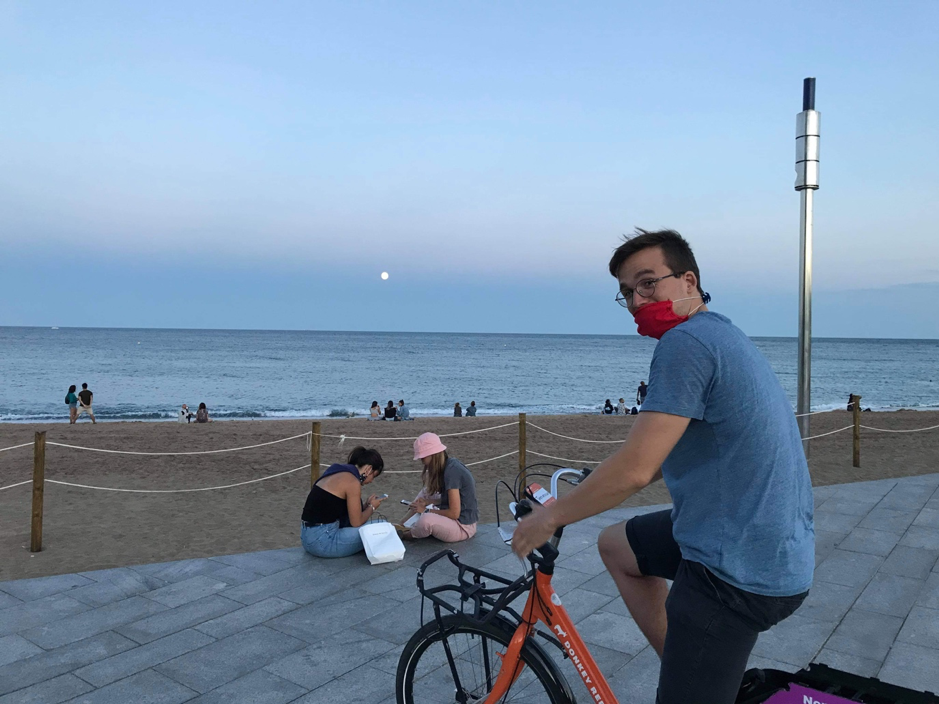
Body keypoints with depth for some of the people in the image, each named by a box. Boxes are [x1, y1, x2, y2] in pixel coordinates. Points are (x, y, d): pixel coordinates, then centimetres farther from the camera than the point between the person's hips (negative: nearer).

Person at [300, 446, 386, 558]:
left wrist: (365, 505, 16)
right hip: (322, 541, -10)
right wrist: (372, 507, 9)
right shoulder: (353, 482, -14)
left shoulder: (337, 471, 13)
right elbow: (356, 522, -8)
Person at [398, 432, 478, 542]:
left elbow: (454, 513, -22)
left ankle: (406, 535, 0)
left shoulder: (451, 471, -23)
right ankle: (404, 525, 11)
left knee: (426, 520, -32)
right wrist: (428, 502, 2)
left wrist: (427, 510, -11)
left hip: (463, 527, -10)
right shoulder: (449, 464, 4)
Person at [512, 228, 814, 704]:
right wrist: (592, 486, 22)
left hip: (740, 573, -10)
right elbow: (665, 454, 21)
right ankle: (682, 666, 26)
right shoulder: (722, 334, 12)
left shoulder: (685, 342, -20)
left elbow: (634, 470, -24)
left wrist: (550, 517, -10)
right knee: (615, 544, 23)